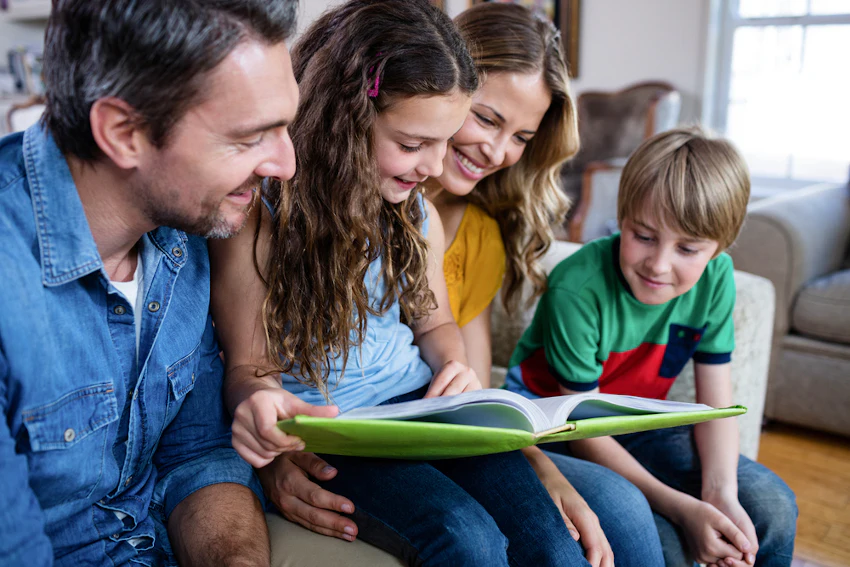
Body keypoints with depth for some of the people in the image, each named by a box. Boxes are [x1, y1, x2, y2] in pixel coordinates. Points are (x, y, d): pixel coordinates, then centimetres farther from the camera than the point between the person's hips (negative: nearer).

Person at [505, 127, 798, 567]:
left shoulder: (715, 277, -11)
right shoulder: (576, 290, -29)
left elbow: (716, 403, -6)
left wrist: (720, 492, -24)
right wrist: (681, 508, -30)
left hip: (638, 424, 5)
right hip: (553, 426, -5)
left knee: (772, 506, -8)